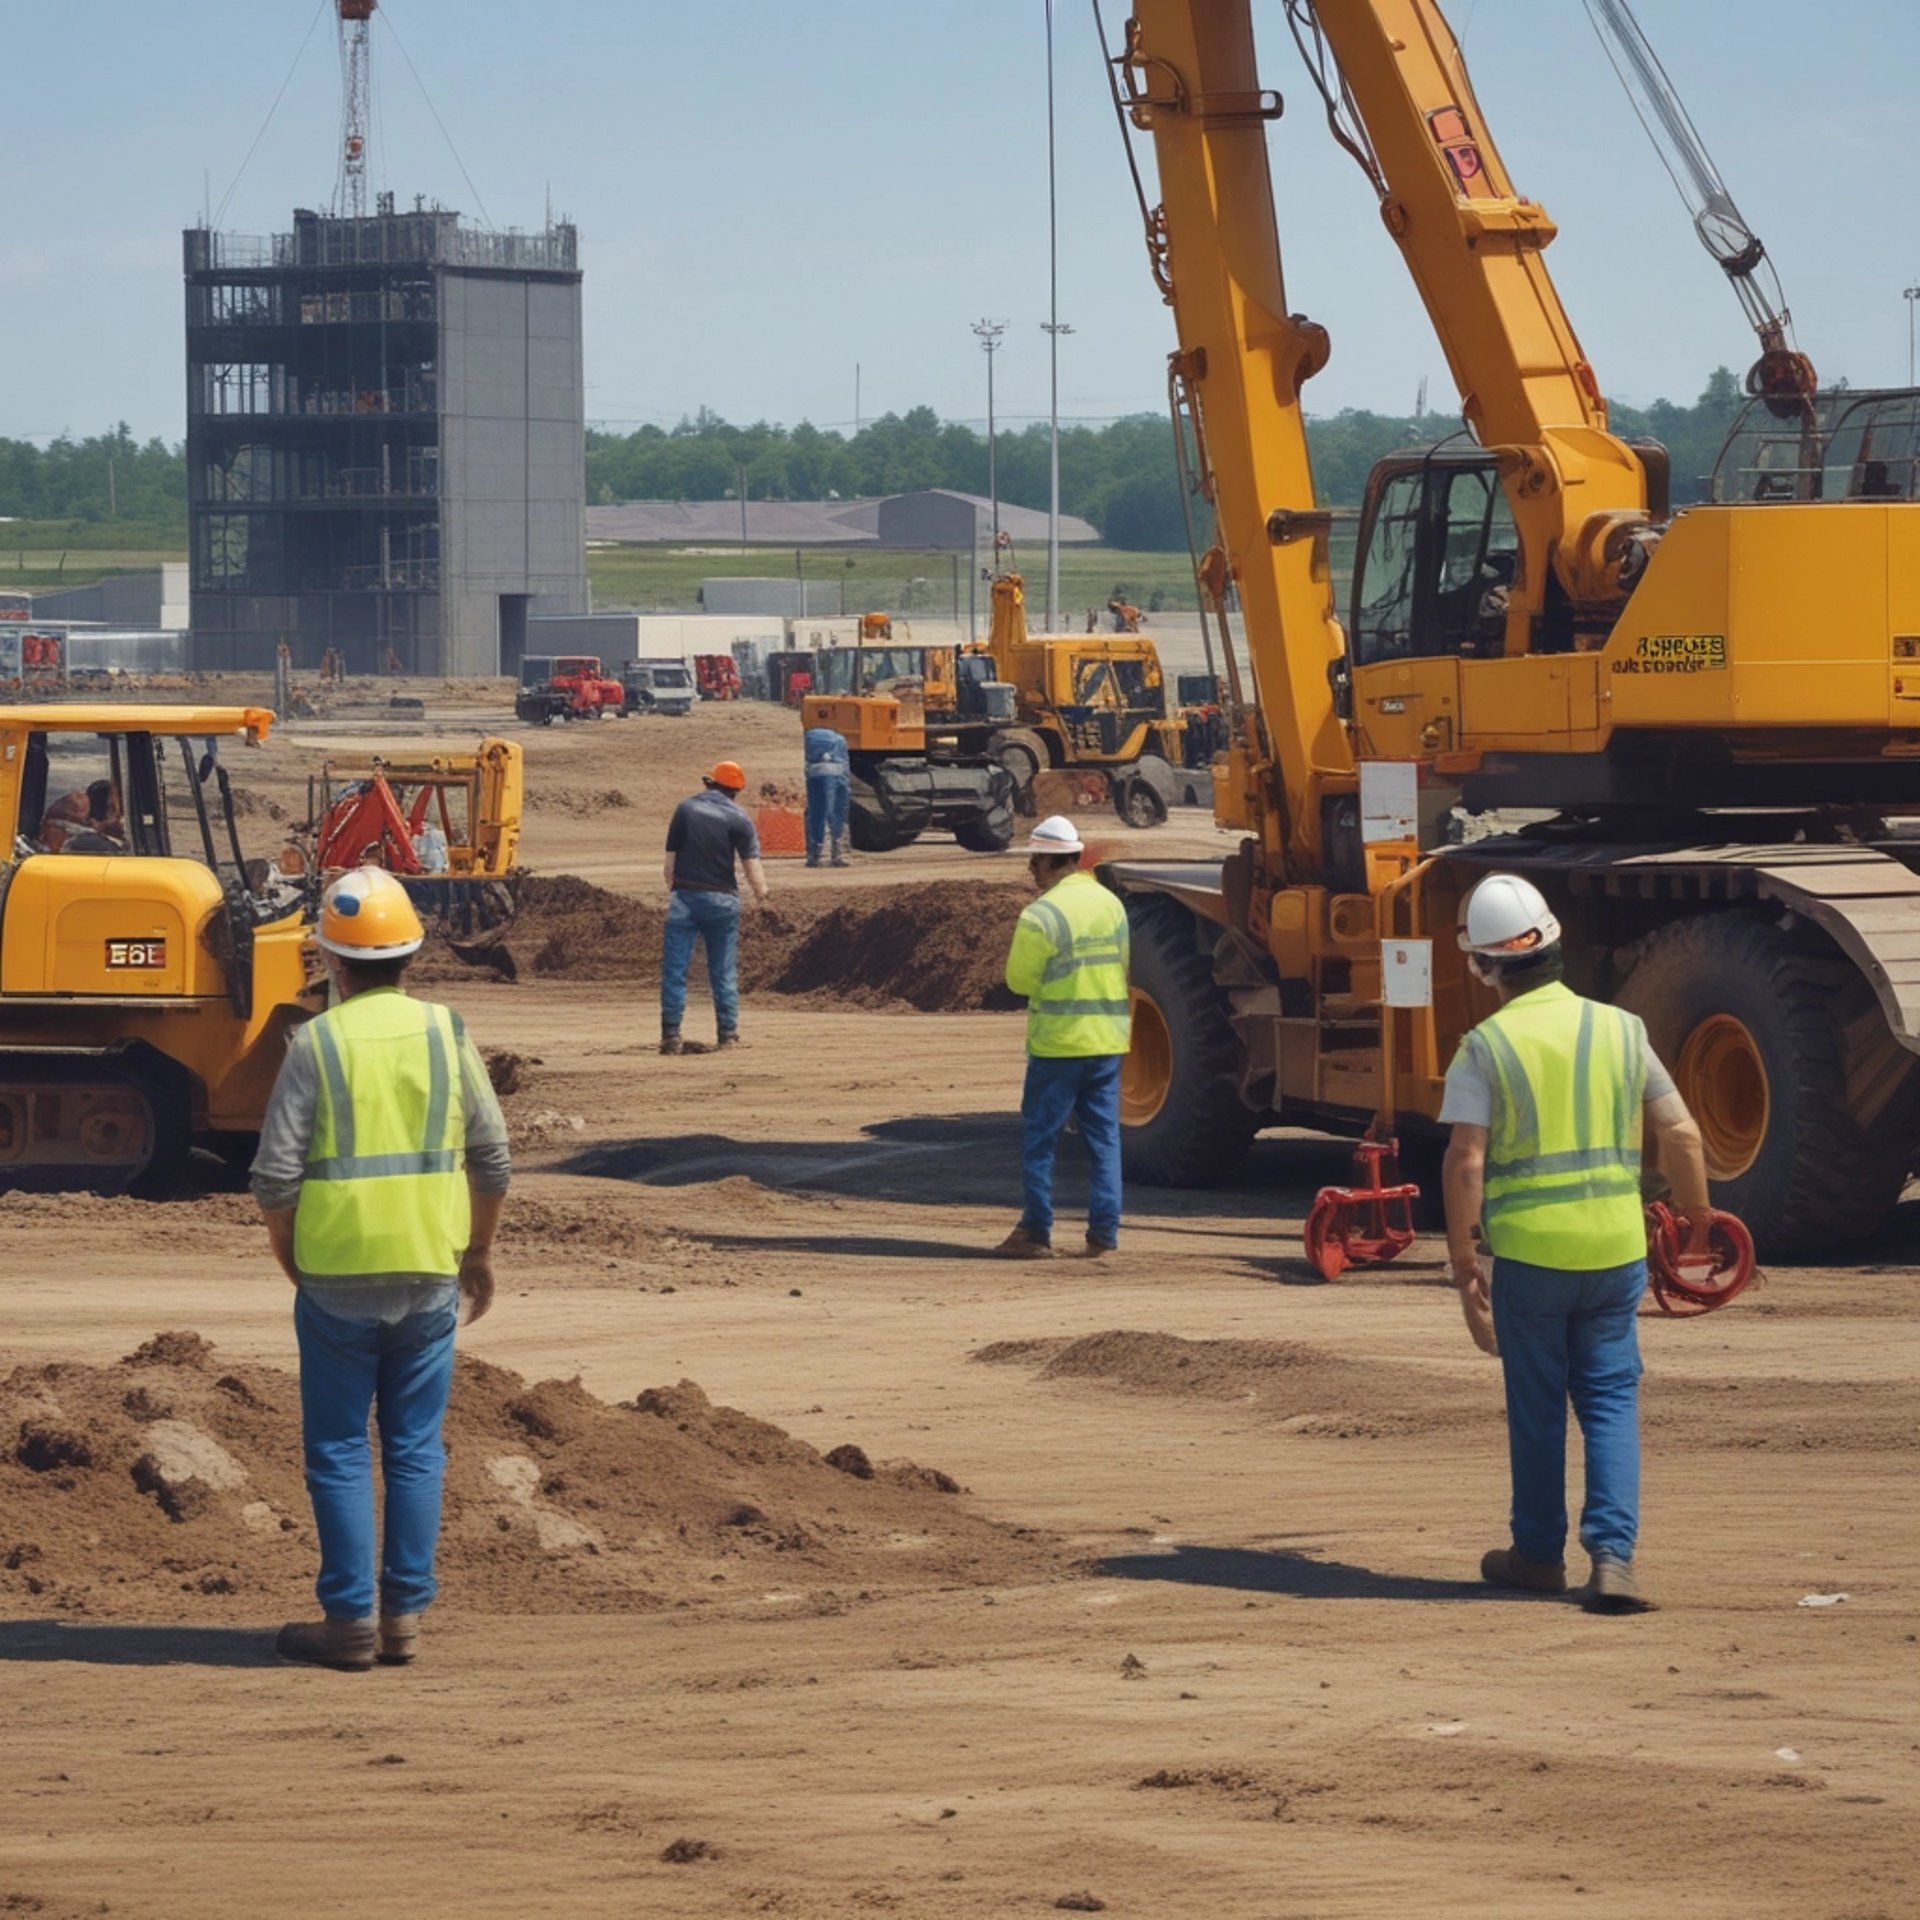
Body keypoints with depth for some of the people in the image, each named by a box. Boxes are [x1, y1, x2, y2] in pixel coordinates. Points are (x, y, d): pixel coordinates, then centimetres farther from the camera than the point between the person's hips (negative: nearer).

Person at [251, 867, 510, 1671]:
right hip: (430, 1273, 3)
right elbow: (491, 1159, 5)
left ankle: (350, 1620, 5)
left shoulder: (317, 1044, -9)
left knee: (340, 1453, 5)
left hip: (338, 1278, -3)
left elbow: (276, 1177, -10)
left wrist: (292, 1264, 6)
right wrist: (479, 1252, 19)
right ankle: (404, 1616, 11)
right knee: (415, 1450, 10)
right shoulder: (444, 1032, 0)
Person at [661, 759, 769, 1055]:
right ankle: (729, 1034, 10)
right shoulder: (737, 817, -2)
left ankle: (671, 1035, -6)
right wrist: (761, 894, 11)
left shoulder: (685, 809, 3)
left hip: (686, 897, 0)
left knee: (674, 970, 0)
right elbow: (752, 865, -6)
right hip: (722, 899, 0)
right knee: (724, 972, 9)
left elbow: (670, 860, 3)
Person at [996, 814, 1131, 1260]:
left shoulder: (1040, 916, -15)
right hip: (1108, 1039, 6)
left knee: (1040, 1137, 3)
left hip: (1058, 1042, -6)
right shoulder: (1111, 903, 6)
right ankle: (1104, 1232, 7)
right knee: (1104, 1138, 9)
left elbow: (1020, 980, -9)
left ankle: (1036, 1232, 3)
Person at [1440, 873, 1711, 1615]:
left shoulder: (1485, 1048, -6)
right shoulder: (1620, 1030, 3)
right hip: (1615, 1248, 2)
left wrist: (1462, 1263, -7)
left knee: (1536, 1404, 12)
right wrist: (1696, 1215, 20)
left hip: (1527, 1253, -2)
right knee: (1610, 1399, 9)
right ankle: (1613, 1555, -5)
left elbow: (1465, 1162, -13)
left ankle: (1539, 1553, 25)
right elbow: (1681, 1134, 5)